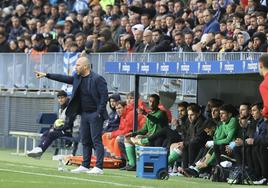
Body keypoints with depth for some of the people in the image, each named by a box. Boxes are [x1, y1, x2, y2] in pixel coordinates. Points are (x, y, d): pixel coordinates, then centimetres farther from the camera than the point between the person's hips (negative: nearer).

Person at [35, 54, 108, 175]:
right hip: (84, 114, 8)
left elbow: (104, 96, -16)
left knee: (96, 141, -9)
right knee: (85, 141, 11)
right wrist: (46, 75, 13)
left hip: (95, 114, -8)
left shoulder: (97, 79, -13)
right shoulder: (77, 78, 10)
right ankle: (85, 166, 17)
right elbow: (63, 78, 16)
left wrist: (99, 112, -18)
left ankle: (99, 167, -9)